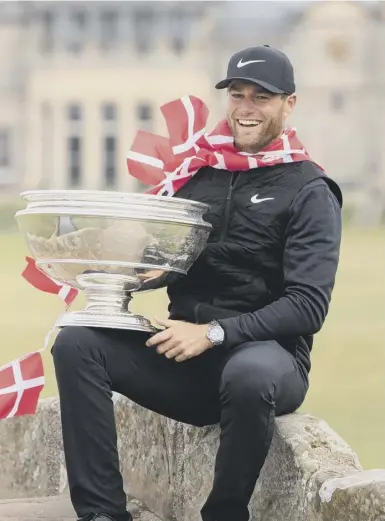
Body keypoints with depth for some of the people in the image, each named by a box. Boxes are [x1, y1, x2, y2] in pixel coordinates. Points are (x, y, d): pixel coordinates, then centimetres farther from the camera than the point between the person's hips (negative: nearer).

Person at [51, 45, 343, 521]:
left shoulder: (309, 192, -1)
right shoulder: (200, 172, 13)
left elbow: (308, 306, -11)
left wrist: (214, 333, -20)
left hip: (266, 353, -5)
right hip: (184, 353, 5)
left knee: (250, 374, -40)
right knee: (77, 343, -16)